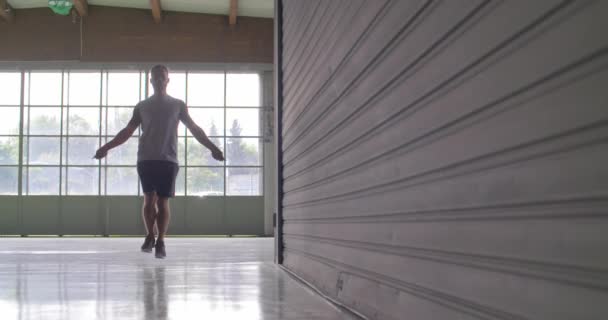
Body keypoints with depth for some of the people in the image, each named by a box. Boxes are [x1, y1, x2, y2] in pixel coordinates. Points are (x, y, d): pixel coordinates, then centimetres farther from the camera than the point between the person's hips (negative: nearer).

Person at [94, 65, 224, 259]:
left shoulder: (178, 105, 9)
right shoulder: (142, 106, 11)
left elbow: (194, 129, 9)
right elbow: (127, 131, 14)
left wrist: (212, 148, 2)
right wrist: (106, 147, 8)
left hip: (168, 160, -1)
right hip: (146, 159, 1)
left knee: (163, 202, -2)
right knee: (149, 199, -2)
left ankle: (160, 242, 3)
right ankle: (150, 237, 15)